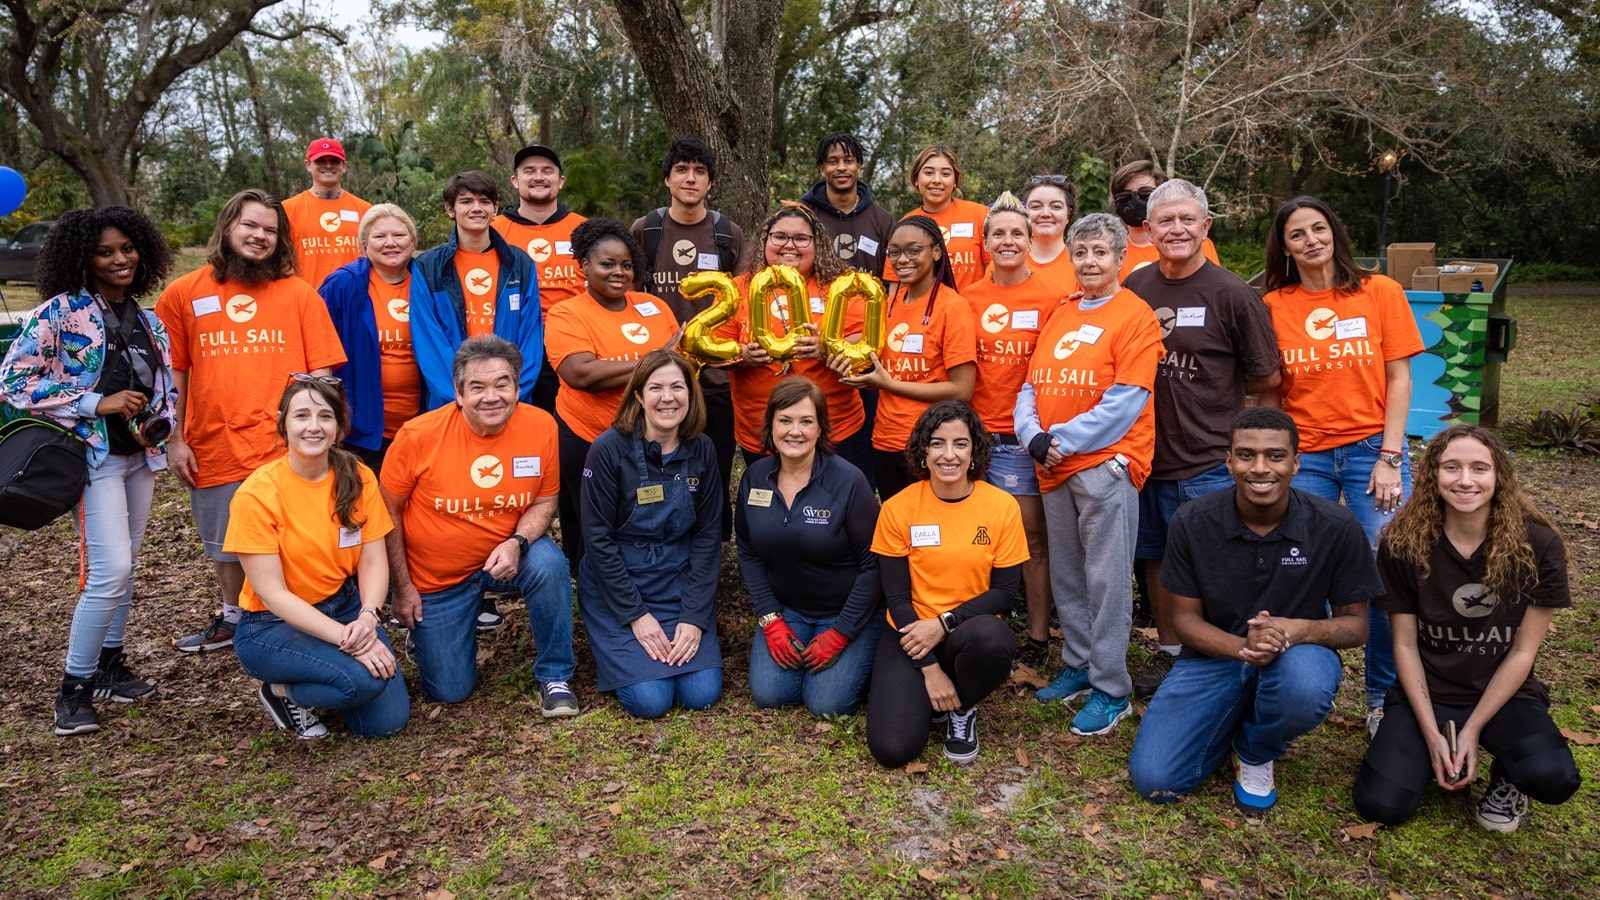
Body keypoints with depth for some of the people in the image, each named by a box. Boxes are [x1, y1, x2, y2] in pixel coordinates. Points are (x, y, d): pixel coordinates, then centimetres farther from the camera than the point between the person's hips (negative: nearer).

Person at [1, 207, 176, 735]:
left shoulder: (148, 323, 10)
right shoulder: (59, 312, -8)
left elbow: (166, 390, 17)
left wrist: (158, 425, -5)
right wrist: (97, 404, -18)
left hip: (140, 456, 6)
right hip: (94, 455, -6)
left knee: (122, 566, 13)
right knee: (110, 568, -13)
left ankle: (110, 663, 27)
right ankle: (75, 687, 1)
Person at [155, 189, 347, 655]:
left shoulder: (300, 294, 3)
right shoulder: (182, 294, 6)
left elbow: (321, 372, 2)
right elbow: (173, 375, 8)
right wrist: (175, 440, 3)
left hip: (286, 452, -2)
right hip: (214, 453, 3)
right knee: (225, 547, 19)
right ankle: (233, 618, 42)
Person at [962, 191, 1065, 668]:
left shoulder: (1053, 297, -3)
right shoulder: (970, 297, 7)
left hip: (1027, 433, -3)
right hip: (980, 430, 3)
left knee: (1033, 535, 3)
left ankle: (1038, 637, 14)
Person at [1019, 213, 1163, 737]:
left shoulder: (1134, 317, -6)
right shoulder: (1058, 317, 16)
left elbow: (1125, 402, -14)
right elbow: (1031, 386, 13)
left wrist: (1064, 440, -15)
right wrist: (1034, 436, -5)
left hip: (1105, 463, -7)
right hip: (1055, 467, 7)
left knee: (1106, 579, -4)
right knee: (1065, 575, 14)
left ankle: (1111, 689, 6)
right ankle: (1078, 666, 27)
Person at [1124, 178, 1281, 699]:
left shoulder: (1231, 294, -8)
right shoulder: (1134, 288, 4)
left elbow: (1267, 384, -2)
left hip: (1212, 464, -4)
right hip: (1148, 457, 5)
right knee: (1157, 560, 17)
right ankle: (1167, 652, 34)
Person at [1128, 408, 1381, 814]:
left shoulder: (1335, 526, -13)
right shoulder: (1191, 522, -12)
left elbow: (1355, 624, -4)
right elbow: (1186, 617, -4)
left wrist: (1302, 630, -28)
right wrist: (1242, 647, -26)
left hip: (1297, 654, 0)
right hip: (1216, 655, 1)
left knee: (1307, 687, -39)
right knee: (1154, 780, -16)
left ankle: (1256, 753, 0)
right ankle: (1236, 719, 17)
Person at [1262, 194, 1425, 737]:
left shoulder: (1380, 293, 1)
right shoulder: (1273, 305, 4)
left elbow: (1398, 378, 0)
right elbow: (1269, 391, 8)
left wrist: (1390, 457, -8)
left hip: (1370, 448, -1)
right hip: (1303, 455, 1)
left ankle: (1385, 697, 17)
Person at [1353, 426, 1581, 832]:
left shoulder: (1538, 545, -13)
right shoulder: (1403, 544, -12)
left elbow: (1523, 651, -8)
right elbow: (1405, 646, -6)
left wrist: (1473, 730, -12)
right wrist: (1431, 734, -12)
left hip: (1505, 695, 0)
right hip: (1426, 694, 0)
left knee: (1554, 779, -31)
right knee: (1381, 806, -17)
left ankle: (1508, 775, 6)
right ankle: (1435, 757, 15)